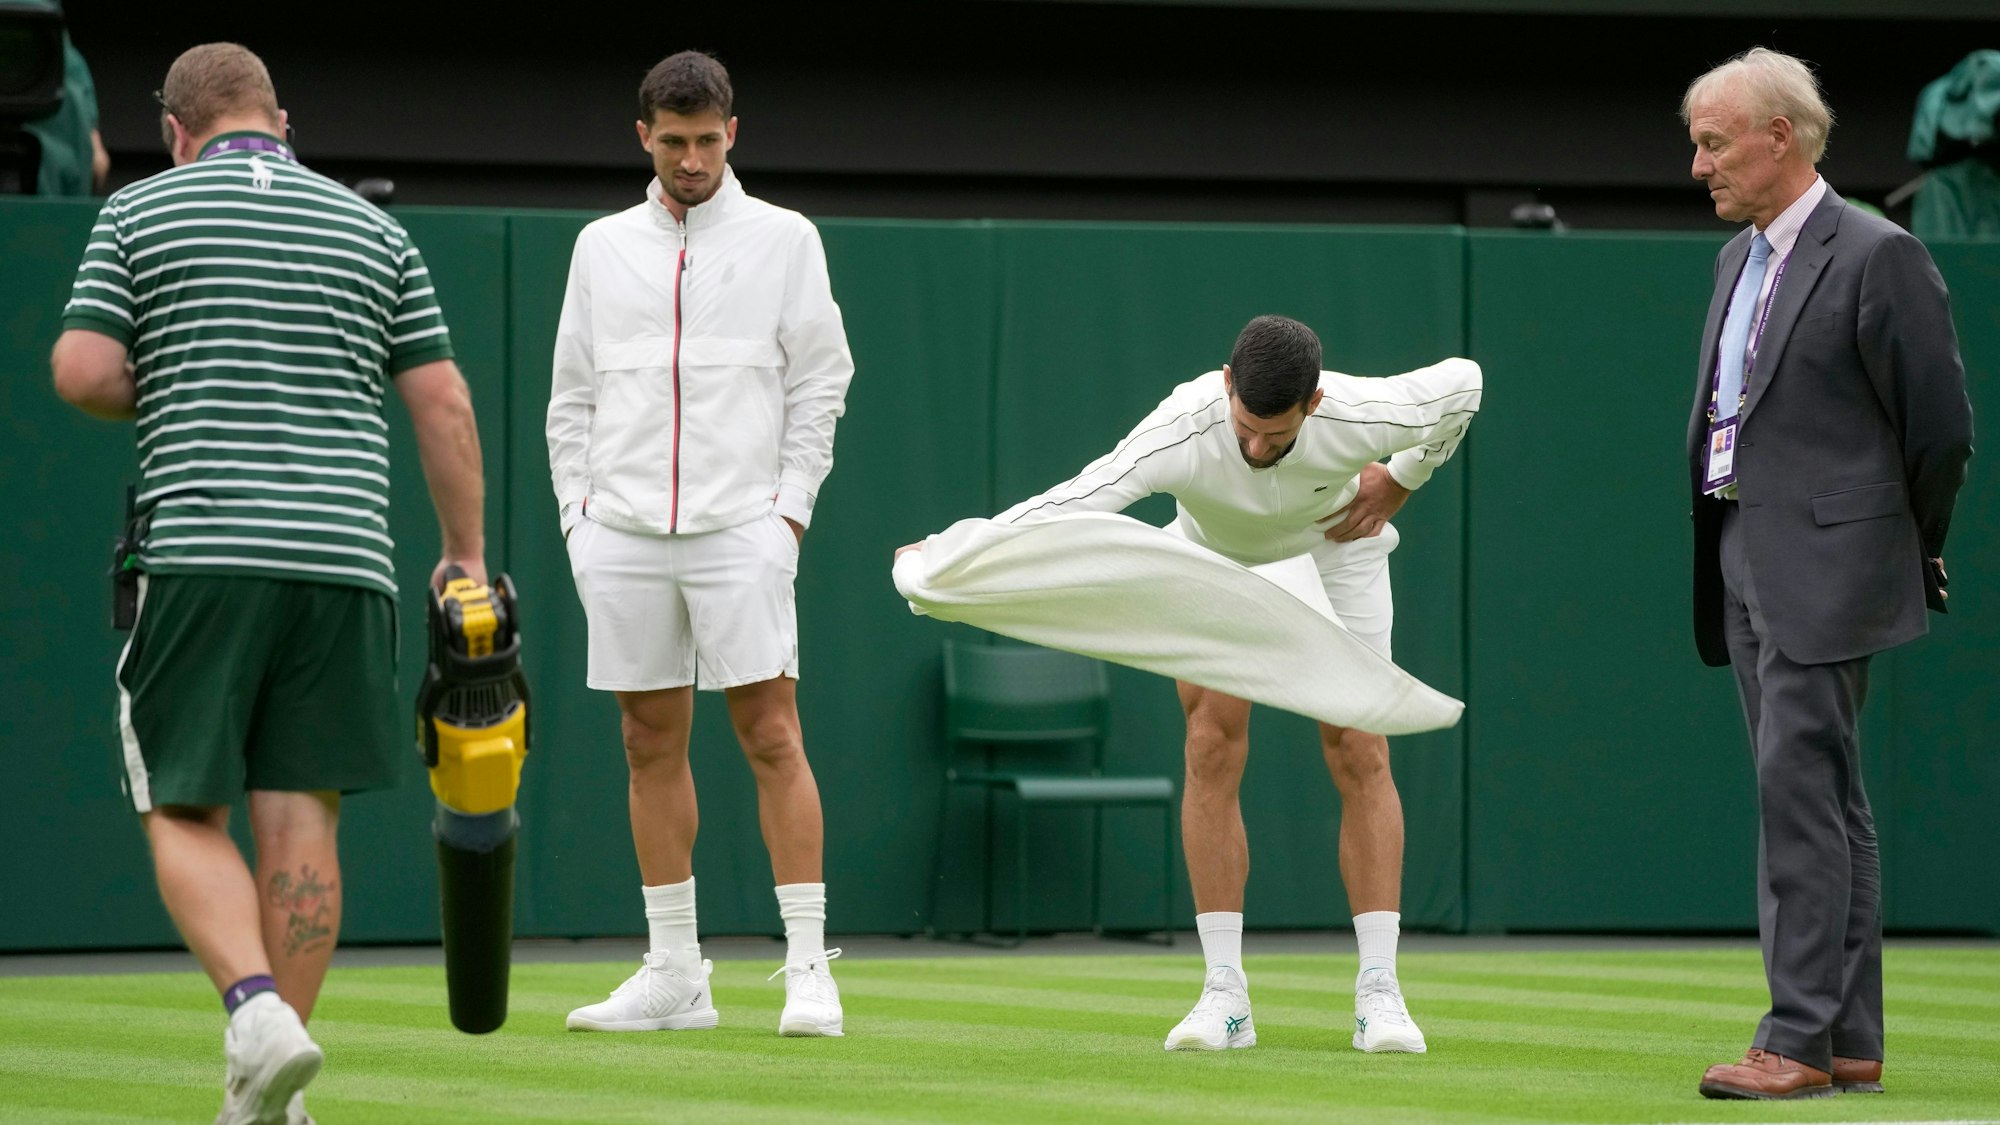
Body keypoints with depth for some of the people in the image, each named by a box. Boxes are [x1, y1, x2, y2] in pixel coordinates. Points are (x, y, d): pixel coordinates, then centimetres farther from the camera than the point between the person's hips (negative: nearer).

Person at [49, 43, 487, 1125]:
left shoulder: (139, 212, 5)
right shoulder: (372, 228, 13)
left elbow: (82, 372, -3)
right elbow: (444, 405, 10)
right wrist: (466, 556, 17)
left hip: (201, 550, -3)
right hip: (346, 554, 3)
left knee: (183, 812, 4)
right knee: (301, 816, 5)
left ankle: (257, 1011, -20)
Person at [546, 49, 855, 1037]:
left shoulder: (782, 240, 5)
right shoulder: (603, 247, 13)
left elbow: (821, 378, 5)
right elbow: (572, 393, 15)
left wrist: (790, 502, -3)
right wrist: (578, 510, 6)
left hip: (741, 529, -3)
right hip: (623, 536, 3)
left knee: (772, 737, -9)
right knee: (652, 746, 5)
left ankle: (807, 968, -8)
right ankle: (673, 976, 10)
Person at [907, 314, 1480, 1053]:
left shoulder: (1358, 419, -36)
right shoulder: (1183, 431, -40)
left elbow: (1462, 381, -17)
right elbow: (1079, 498, -47)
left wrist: (1400, 483, -9)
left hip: (1335, 551, 0)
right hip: (1218, 559, 0)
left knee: (1360, 754, -9)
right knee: (1213, 750, -12)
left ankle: (1378, 992, -7)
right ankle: (1224, 994, -9)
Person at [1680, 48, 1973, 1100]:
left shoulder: (1878, 257, -11)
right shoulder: (1741, 258, 16)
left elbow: (1941, 424, -9)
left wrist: (1914, 555, 3)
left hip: (1825, 568, -9)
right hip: (1746, 567, 9)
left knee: (1799, 793, -12)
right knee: (1824, 803, 10)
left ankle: (1802, 1039, -12)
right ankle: (1852, 1042, 14)